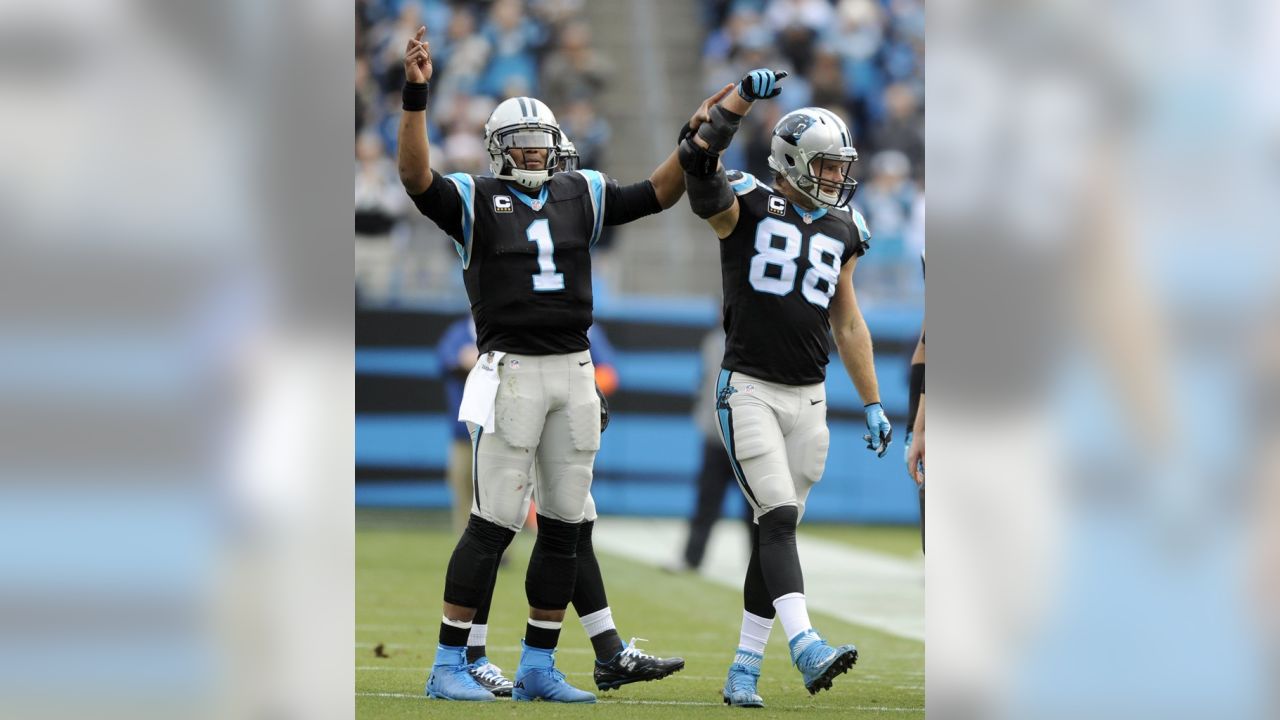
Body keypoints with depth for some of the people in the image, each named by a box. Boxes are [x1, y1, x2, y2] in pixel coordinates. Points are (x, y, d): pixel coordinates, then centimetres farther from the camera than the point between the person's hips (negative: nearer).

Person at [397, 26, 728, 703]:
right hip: (511, 372, -5)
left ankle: (537, 668, 16)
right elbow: (415, 175, -18)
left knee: (563, 525, 8)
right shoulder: (475, 200, -1)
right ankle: (449, 666, -1)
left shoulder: (581, 195, 13)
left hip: (575, 371, 5)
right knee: (494, 522, -7)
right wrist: (415, 95, -28)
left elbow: (659, 192, 14)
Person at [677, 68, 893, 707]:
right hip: (749, 389, -5)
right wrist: (741, 99, -26)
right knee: (778, 518, -16)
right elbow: (697, 162, -23)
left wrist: (872, 404, 17)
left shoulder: (841, 230, 13)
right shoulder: (747, 209, -3)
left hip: (808, 397, 5)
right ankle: (807, 648, -28)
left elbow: (847, 324, 19)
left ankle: (745, 666, 11)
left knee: (776, 529, 5)